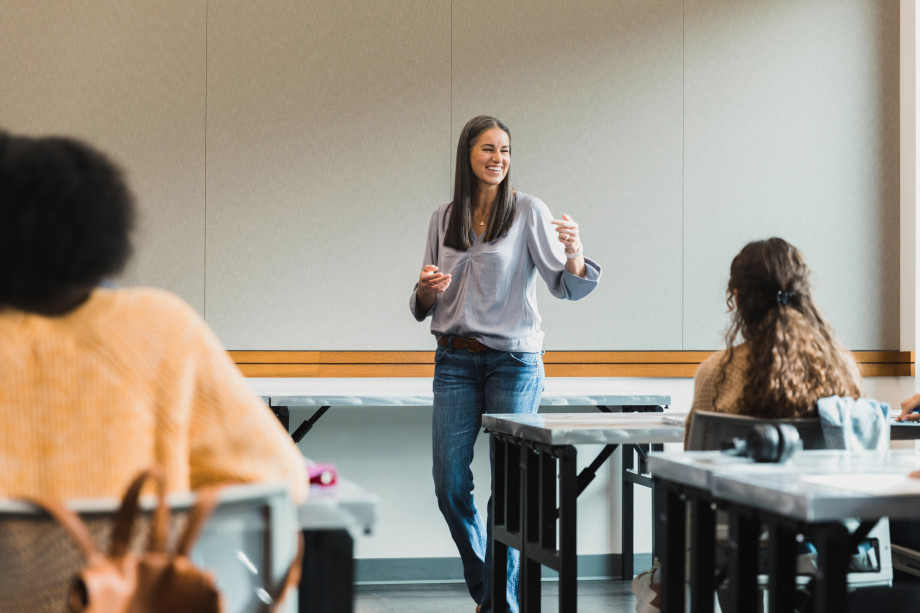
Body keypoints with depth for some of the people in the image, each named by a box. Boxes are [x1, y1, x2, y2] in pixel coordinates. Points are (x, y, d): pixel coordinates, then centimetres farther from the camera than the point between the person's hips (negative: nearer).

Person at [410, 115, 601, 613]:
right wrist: (427, 288, -8)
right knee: (450, 486, 2)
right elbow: (424, 308, 15)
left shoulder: (528, 211, -2)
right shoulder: (443, 219, 9)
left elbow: (568, 287, -9)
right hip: (455, 361, 3)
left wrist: (574, 253, -29)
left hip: (514, 360, -3)